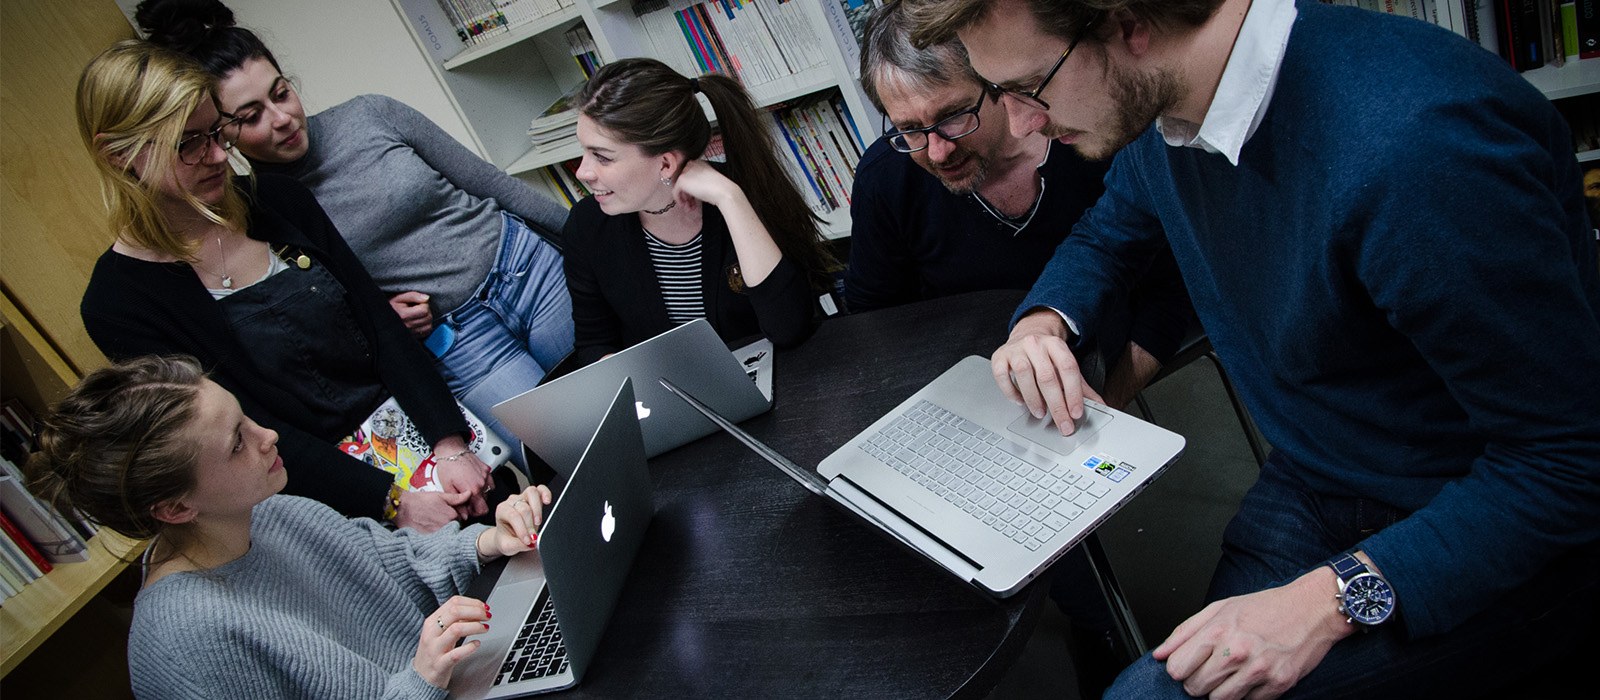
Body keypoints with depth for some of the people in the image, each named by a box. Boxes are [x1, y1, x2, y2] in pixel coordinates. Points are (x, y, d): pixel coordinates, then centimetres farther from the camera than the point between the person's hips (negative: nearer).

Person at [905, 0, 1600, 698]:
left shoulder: (1414, 143, -31)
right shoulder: (1158, 106, -5)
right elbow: (1106, 235, 18)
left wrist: (1330, 600, -29)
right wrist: (1042, 323, -3)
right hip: (1308, 485, 7)